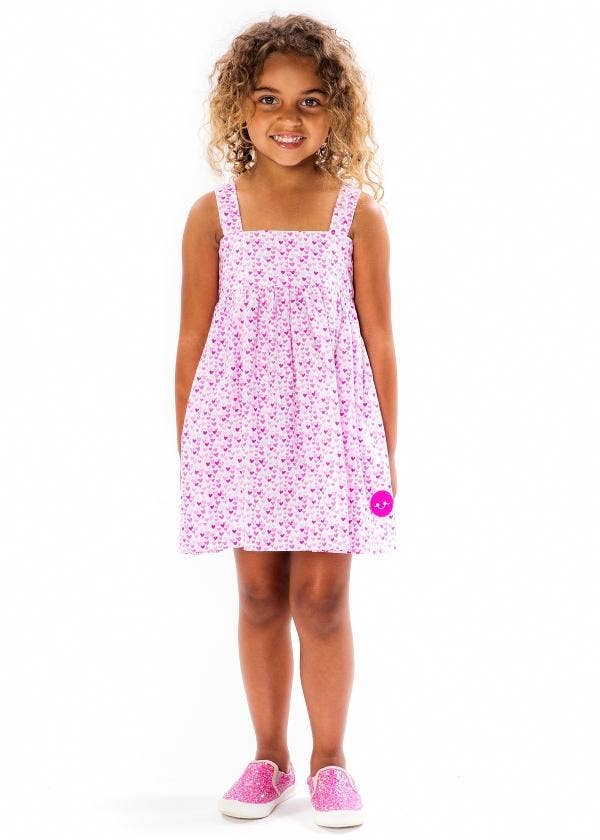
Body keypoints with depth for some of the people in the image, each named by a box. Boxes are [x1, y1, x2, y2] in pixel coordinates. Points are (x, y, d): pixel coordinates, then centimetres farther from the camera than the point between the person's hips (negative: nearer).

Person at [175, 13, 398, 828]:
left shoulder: (358, 213, -1)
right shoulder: (214, 215, 0)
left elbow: (378, 341, 2)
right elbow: (193, 340, 5)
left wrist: (386, 452, 3)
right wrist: (187, 449, 5)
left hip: (328, 423, -1)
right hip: (241, 424, 1)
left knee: (321, 599, 1)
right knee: (260, 597, 9)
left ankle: (329, 761, 19)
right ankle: (269, 755, 25)